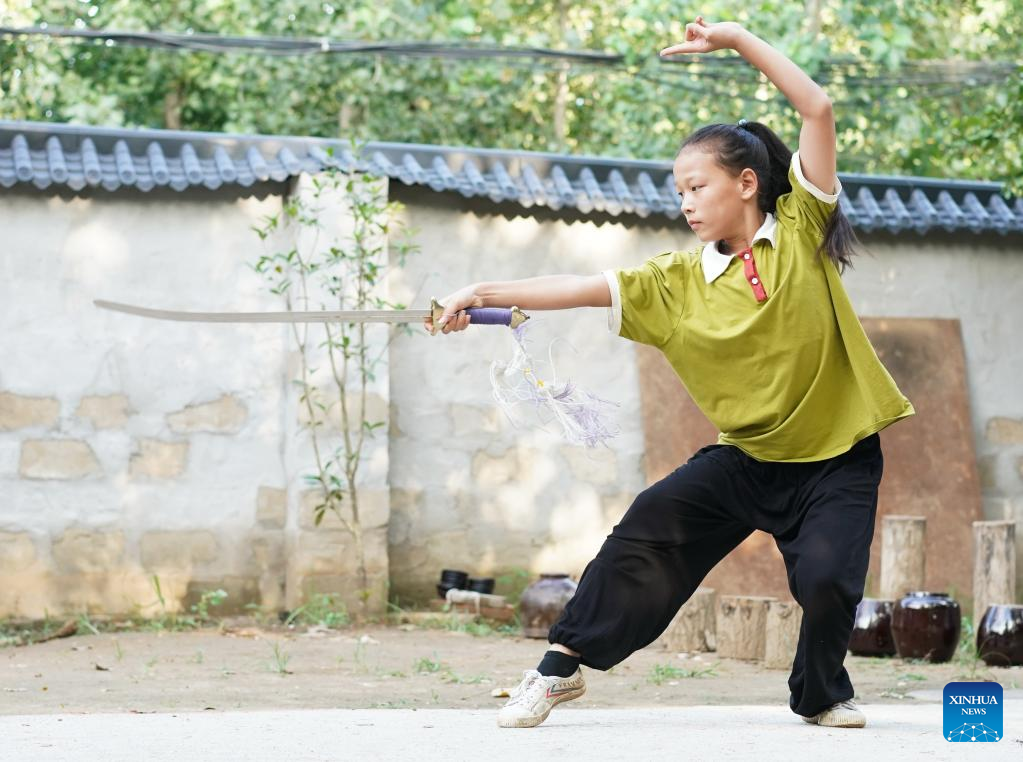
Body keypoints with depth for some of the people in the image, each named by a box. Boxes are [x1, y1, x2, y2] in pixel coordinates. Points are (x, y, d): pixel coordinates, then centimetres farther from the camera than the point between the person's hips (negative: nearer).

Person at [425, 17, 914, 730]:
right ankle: (563, 667, 3)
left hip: (836, 462, -3)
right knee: (649, 527, -11)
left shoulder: (800, 231, -7)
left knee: (827, 578, -19)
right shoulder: (681, 279, 0)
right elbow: (584, 287, -5)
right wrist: (485, 292, -14)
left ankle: (823, 693, 13)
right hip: (746, 456, 3)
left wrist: (740, 39, -17)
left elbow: (818, 110, -15)